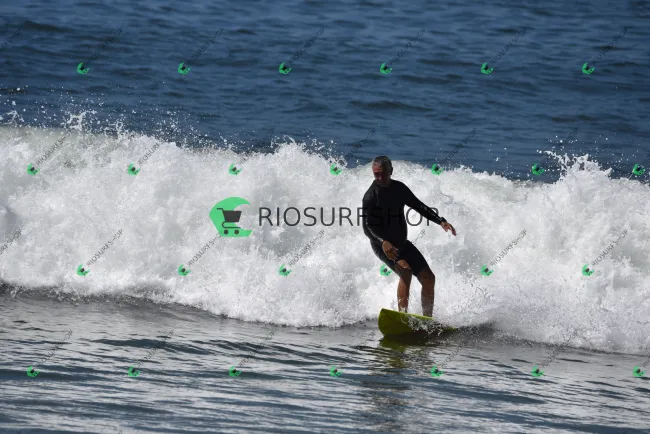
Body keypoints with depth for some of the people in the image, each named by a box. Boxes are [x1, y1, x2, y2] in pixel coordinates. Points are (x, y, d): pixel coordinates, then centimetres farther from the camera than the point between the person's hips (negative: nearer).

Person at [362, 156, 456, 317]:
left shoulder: (399, 188, 2)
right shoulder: (370, 196, -17)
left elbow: (419, 206, 11)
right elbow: (367, 227, -25)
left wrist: (441, 221, -3)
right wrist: (383, 242, -43)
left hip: (402, 243, 7)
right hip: (383, 245, -7)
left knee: (428, 278, 0)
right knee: (405, 270, -32)